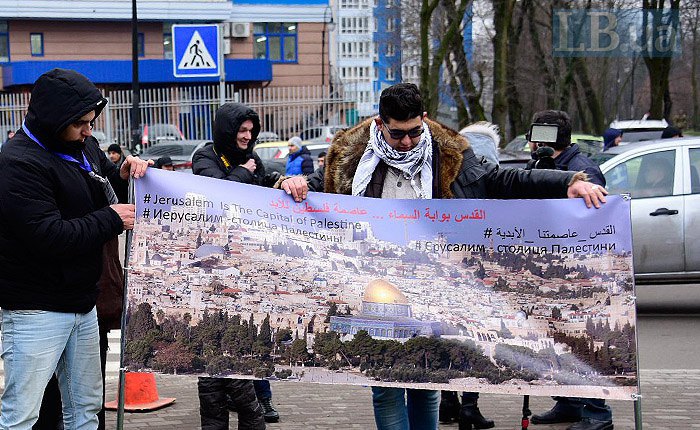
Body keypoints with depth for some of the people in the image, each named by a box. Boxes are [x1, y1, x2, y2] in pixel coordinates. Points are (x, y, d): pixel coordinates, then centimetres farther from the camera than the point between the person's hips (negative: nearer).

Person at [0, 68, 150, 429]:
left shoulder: (83, 146, 7)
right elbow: (49, 236, -27)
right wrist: (111, 220, -18)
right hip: (36, 311, -8)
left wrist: (125, 175, 3)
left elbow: (103, 191, 26)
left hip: (82, 302, 9)